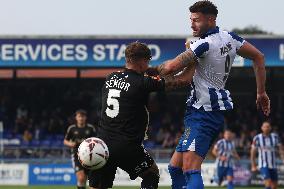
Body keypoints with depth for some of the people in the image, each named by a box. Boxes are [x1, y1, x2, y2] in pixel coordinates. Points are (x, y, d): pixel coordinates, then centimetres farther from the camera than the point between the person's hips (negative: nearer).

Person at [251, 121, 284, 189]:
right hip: (263, 165, -3)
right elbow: (253, 152, 3)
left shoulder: (275, 137, 2)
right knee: (268, 183, -20)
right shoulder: (257, 138, -4)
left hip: (273, 165, 3)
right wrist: (253, 166, 3)